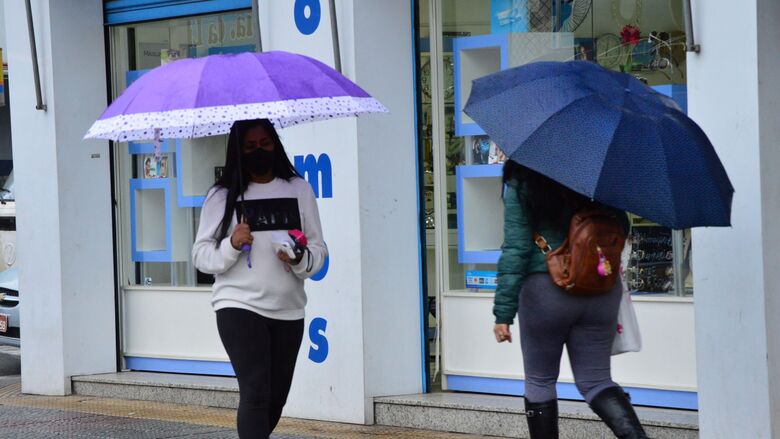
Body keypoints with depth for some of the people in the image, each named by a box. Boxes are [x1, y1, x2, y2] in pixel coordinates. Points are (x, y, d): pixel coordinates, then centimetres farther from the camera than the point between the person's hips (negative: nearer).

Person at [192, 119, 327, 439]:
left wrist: (299, 260, -14)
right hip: (239, 306, -4)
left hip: (288, 310, 4)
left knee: (276, 397, 13)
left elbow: (318, 249, 8)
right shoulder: (222, 196, 1)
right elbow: (200, 256, 1)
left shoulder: (299, 189, 7)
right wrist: (232, 245, -17)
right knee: (256, 392, -16)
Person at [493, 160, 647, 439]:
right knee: (595, 380, 7)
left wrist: (503, 312, -9)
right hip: (602, 295, 4)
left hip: (545, 290, -3)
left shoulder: (522, 185, -6)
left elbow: (516, 248, -10)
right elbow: (621, 227, 8)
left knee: (539, 380, 12)